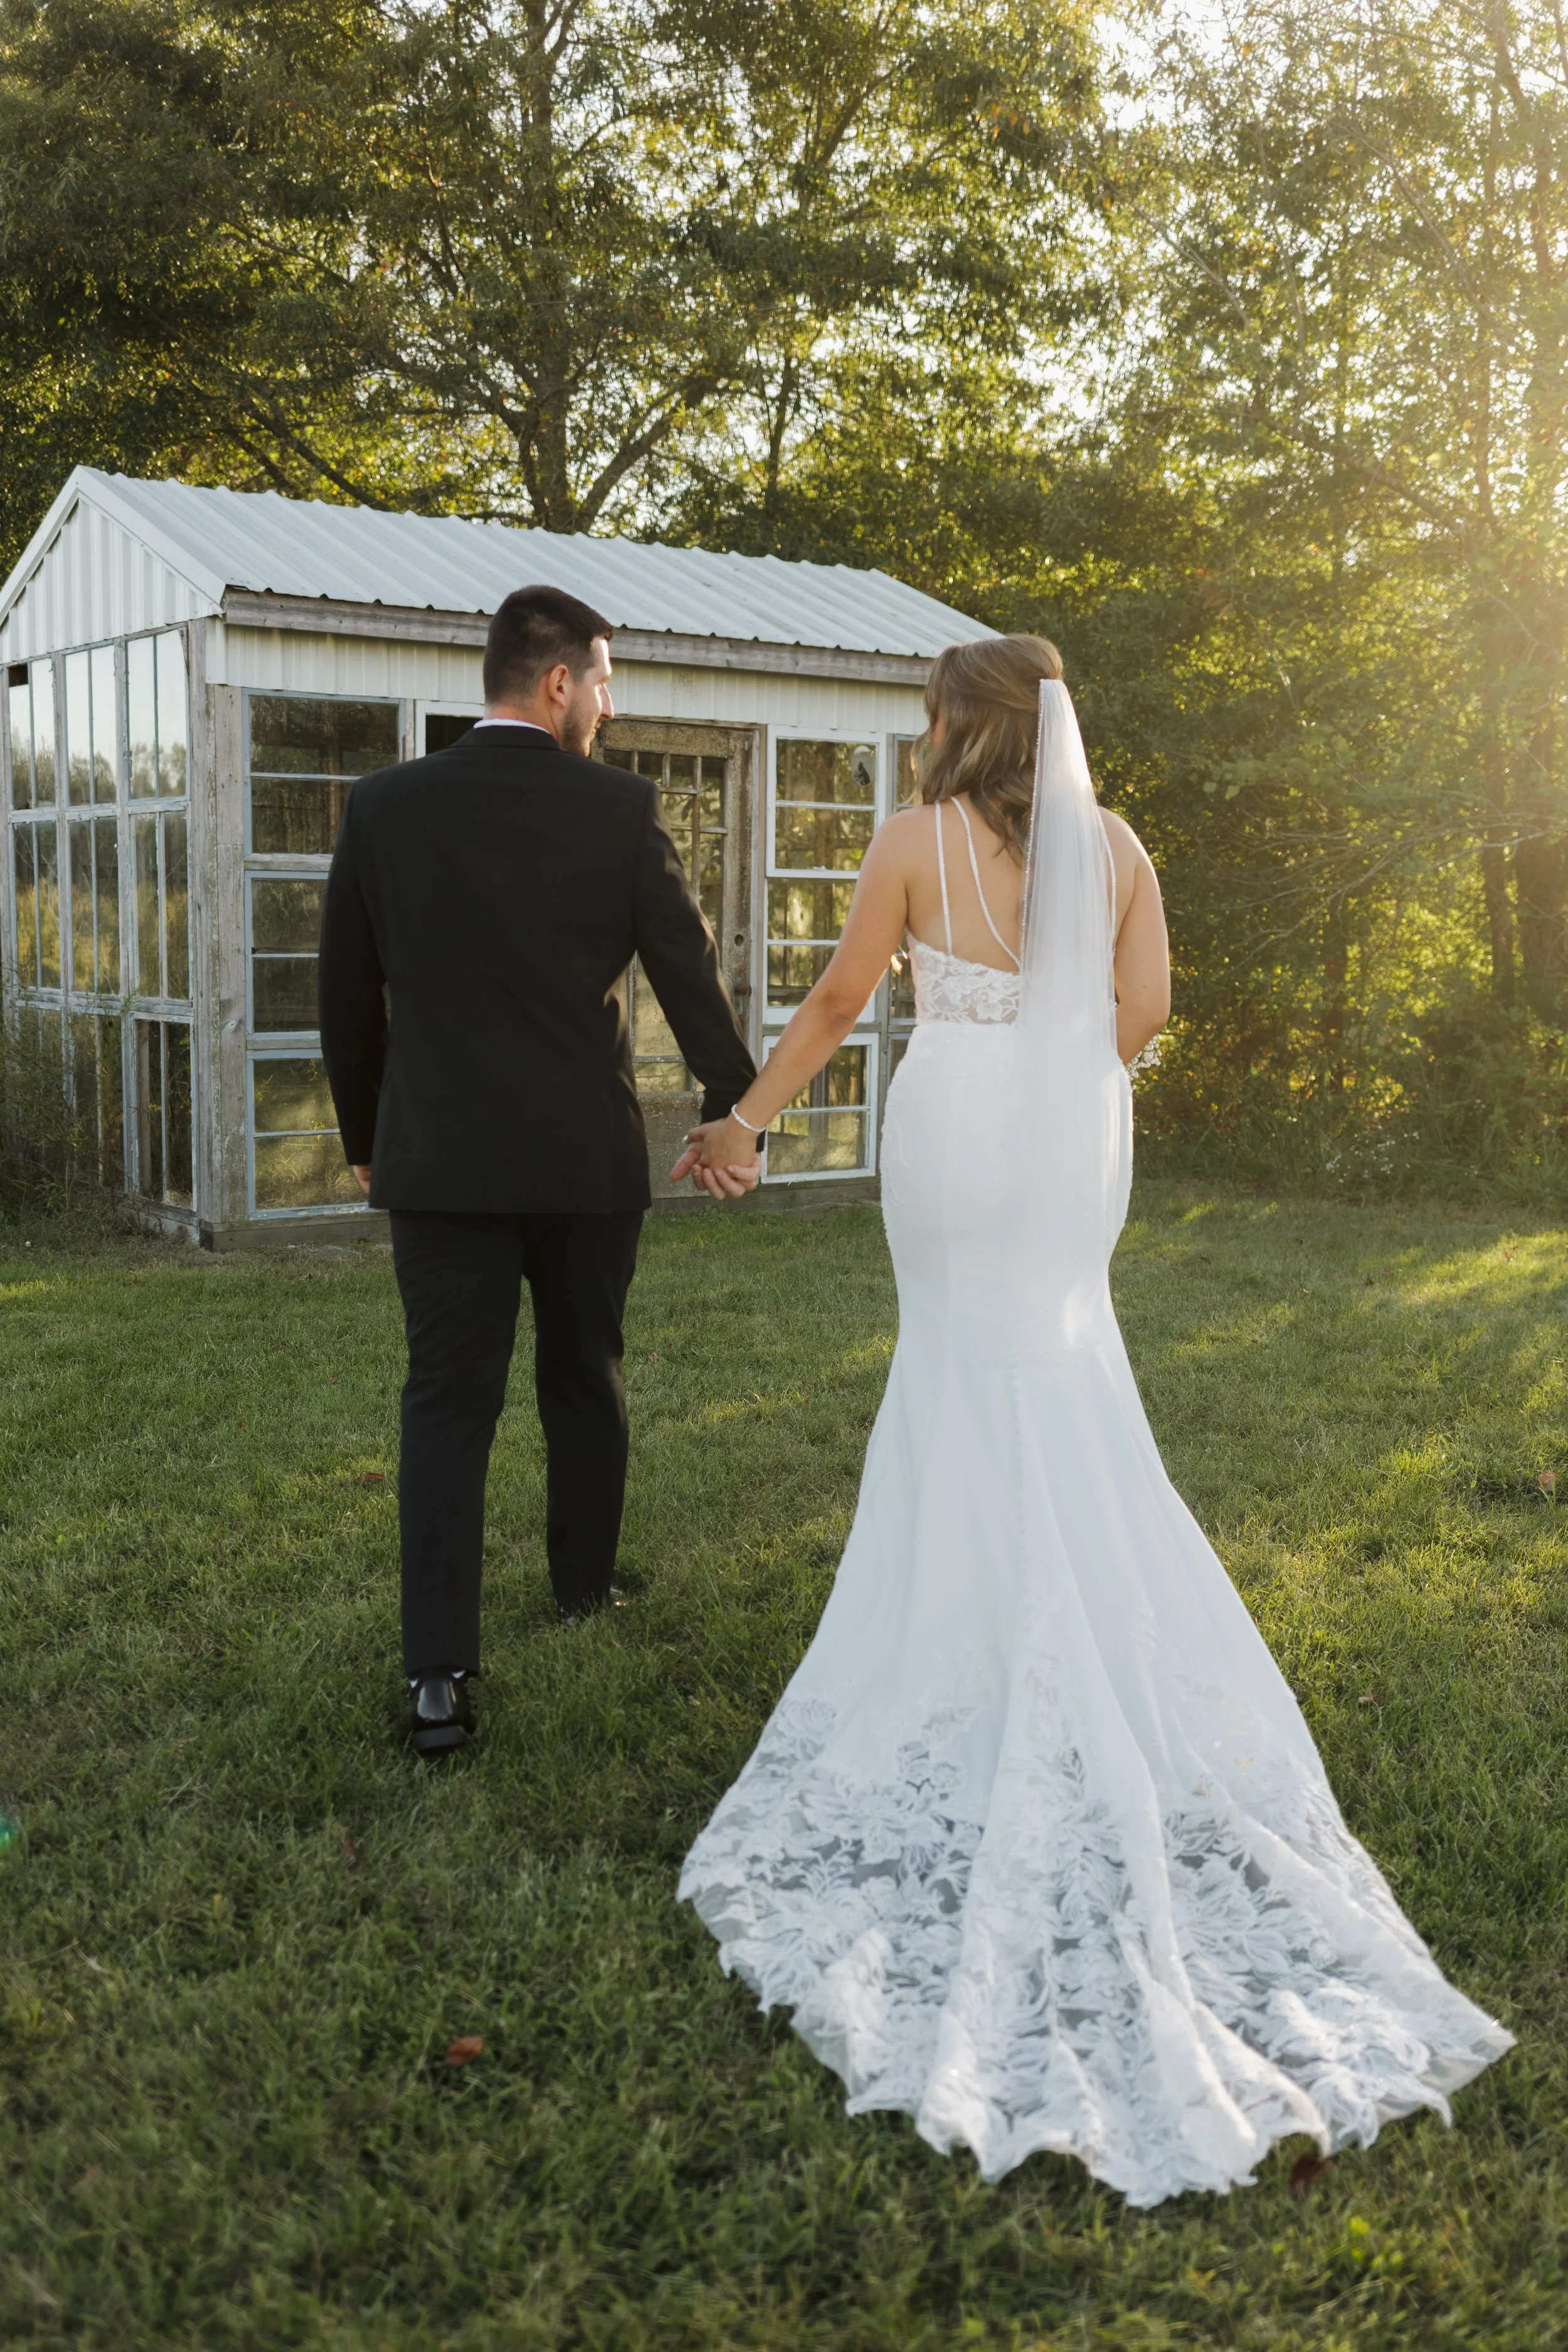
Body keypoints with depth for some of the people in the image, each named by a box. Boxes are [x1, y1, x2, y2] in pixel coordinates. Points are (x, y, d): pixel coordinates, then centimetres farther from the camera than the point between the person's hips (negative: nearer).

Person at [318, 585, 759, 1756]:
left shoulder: (387, 804, -2)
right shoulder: (622, 807, -7)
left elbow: (347, 996, 4)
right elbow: (694, 977, -2)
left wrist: (366, 1138, 17)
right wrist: (736, 1117, 10)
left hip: (440, 1163, 1)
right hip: (587, 1162, 0)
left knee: (446, 1409, 3)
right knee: (585, 1385, 18)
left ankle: (440, 1677, -2)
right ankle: (585, 1583, 38)